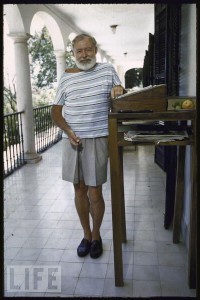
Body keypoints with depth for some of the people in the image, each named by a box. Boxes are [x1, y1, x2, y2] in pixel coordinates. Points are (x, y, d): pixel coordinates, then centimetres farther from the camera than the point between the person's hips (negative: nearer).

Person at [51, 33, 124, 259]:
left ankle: (96, 236, 24)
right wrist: (68, 131, -10)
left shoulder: (108, 70, 4)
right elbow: (56, 111, 7)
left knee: (95, 193, -1)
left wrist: (118, 90, -10)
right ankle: (86, 235, 28)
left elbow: (121, 97, 15)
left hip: (97, 140, -2)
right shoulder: (66, 77, 6)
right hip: (71, 140, 2)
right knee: (79, 190, 10)